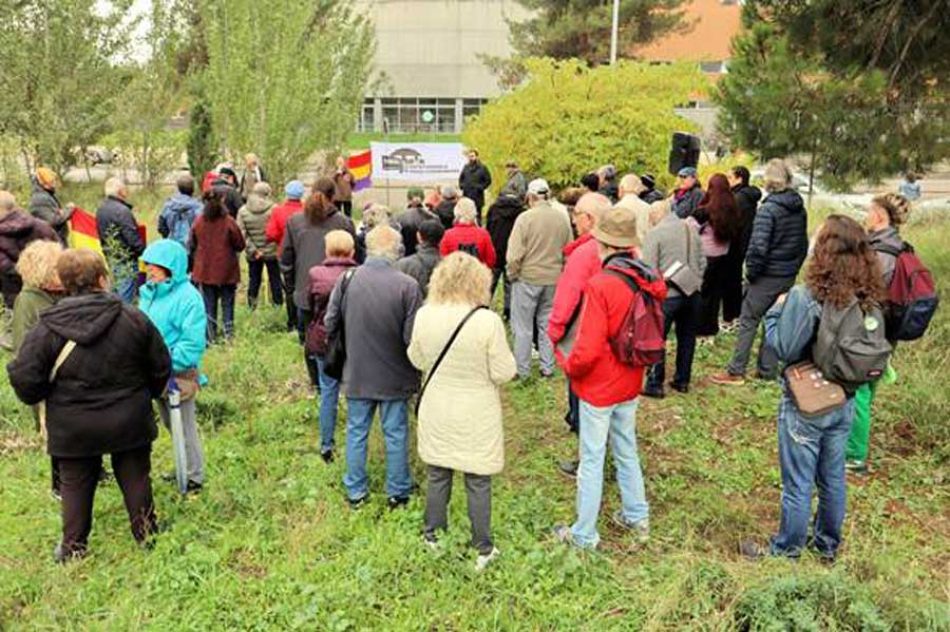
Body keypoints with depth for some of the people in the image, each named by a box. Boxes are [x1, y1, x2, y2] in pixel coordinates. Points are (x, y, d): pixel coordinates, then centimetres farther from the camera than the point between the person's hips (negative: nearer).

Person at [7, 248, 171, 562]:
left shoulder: (47, 329, -13)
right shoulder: (133, 318, -9)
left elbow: (25, 380, -12)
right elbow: (161, 367, -1)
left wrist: (39, 398, 10)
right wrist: (146, 395, 18)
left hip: (73, 428, 0)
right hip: (129, 422, 1)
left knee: (75, 484, 16)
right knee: (135, 477, 16)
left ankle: (73, 547, 27)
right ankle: (146, 534, 29)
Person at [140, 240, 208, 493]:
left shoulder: (188, 297, -19)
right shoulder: (149, 292, 4)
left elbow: (193, 343, -22)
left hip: (178, 374, -7)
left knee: (184, 428, 6)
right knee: (170, 425, 21)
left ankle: (194, 478, 23)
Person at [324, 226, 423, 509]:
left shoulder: (346, 280, -10)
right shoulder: (407, 285, -19)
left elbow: (329, 325, -2)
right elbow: (413, 337, -19)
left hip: (357, 374, 2)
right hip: (395, 376, -2)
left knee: (356, 432, 17)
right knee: (396, 434, 14)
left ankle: (355, 492, 29)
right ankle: (397, 492, 27)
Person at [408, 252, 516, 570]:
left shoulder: (423, 316, -11)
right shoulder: (487, 321, -23)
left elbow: (417, 360, 4)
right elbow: (503, 372, -16)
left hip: (436, 414, 3)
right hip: (477, 417, -3)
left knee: (437, 476, 21)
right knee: (478, 483, 12)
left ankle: (434, 539, 38)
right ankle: (482, 549, 26)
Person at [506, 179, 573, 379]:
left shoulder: (525, 218, -15)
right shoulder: (562, 219, 0)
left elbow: (514, 255, -16)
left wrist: (512, 275, -1)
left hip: (527, 279, -4)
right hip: (554, 280, 4)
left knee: (523, 327, 6)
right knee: (548, 324, 16)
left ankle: (522, 370, 12)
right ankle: (547, 367, 21)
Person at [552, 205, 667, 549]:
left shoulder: (601, 286, -25)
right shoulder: (648, 281, -5)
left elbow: (587, 350, -26)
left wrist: (568, 367, -8)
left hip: (598, 388, -7)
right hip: (630, 384, 7)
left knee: (592, 459, 5)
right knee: (626, 450, 22)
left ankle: (584, 535, 17)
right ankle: (637, 518, 36)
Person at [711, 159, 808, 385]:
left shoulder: (769, 208, -16)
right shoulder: (800, 209, 6)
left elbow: (758, 246, -21)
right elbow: (803, 244, 14)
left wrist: (751, 271, -10)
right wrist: (794, 268, 19)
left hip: (767, 276, -7)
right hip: (789, 277, 7)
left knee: (748, 321, 0)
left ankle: (736, 372, 2)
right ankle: (768, 369, 20)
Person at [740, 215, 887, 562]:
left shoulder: (806, 297, -25)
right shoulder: (867, 299, -6)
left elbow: (783, 348, -18)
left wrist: (775, 311, -6)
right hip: (844, 402, 6)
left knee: (798, 484, 9)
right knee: (832, 478, 21)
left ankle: (786, 550, 25)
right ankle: (827, 544, 39)